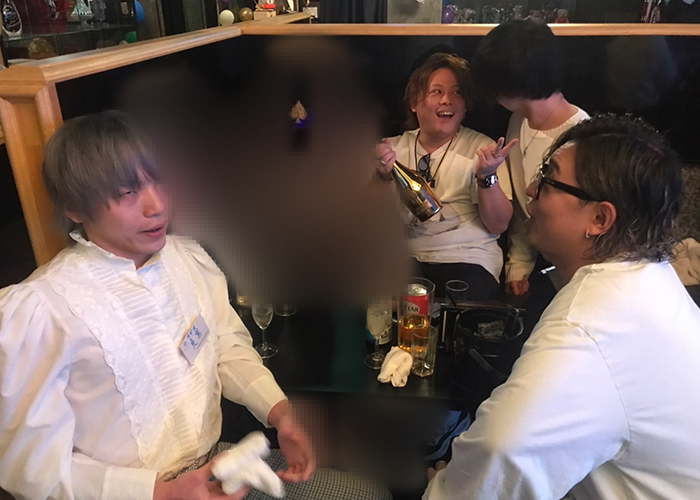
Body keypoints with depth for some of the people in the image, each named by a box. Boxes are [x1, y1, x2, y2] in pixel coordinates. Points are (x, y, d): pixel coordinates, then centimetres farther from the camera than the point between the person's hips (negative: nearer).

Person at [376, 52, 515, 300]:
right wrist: (383, 177, -13)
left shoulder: (481, 148, 4)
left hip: (466, 261, -2)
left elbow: (498, 225, -2)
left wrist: (487, 176, -19)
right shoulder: (393, 148, 10)